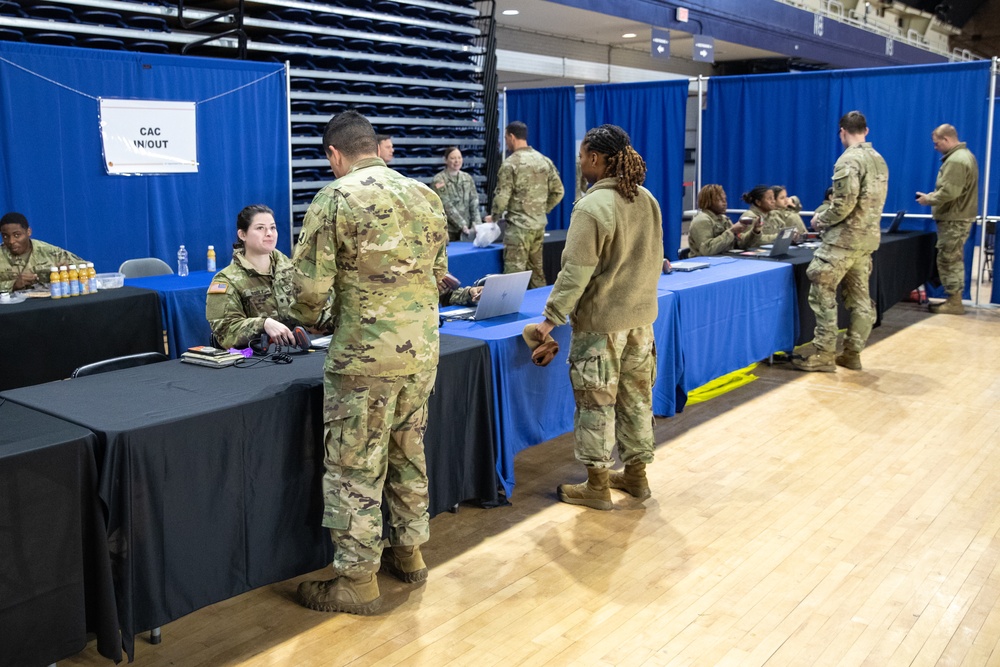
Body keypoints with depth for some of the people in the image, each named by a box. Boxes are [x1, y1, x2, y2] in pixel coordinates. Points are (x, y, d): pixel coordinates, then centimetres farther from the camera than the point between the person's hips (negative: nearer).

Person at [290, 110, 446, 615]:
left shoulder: (336, 198, -11)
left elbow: (310, 285, -13)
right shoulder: (426, 196, 7)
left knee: (355, 468, 5)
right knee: (408, 453, 20)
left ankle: (357, 580, 15)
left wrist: (308, 318, 8)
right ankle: (408, 551, 33)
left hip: (365, 354, -6)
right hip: (423, 348, 6)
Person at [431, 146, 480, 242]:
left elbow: (474, 202, 5)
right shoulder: (439, 180, -6)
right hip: (447, 229, -4)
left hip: (466, 229, 4)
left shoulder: (468, 178, 10)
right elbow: (447, 206, -13)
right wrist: (463, 225, -19)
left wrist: (476, 223, -10)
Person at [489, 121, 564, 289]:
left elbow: (502, 196, -11)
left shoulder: (511, 163, -11)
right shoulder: (544, 160, 8)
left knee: (514, 273, -4)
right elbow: (558, 192, 9)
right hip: (539, 224, 7)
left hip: (519, 225, -7)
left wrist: (494, 217, 5)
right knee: (536, 270, 14)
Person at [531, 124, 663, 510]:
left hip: (600, 323, -8)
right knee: (637, 397, 16)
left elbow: (576, 273, -21)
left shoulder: (592, 207, -19)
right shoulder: (647, 200, 6)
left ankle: (597, 485, 13)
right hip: (641, 317, 8)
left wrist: (551, 318, -15)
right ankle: (635, 474, 28)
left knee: (597, 404, 3)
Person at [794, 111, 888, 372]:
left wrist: (821, 220, -5)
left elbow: (844, 204, -22)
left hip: (843, 239, -9)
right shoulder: (879, 160, 13)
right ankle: (852, 354, 16)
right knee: (859, 298, 10)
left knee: (822, 294, -4)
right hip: (867, 238, 9)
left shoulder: (848, 160, -14)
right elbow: (870, 203, 17)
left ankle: (824, 355, -3)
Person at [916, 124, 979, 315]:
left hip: (954, 220, -11)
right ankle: (954, 300, 21)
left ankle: (954, 303, -1)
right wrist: (931, 196, 10)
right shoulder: (963, 155, 17)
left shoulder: (956, 160, -19)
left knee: (948, 261, -6)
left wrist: (928, 200, -10)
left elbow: (948, 192, -25)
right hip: (958, 217, 11)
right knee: (954, 260, 15)